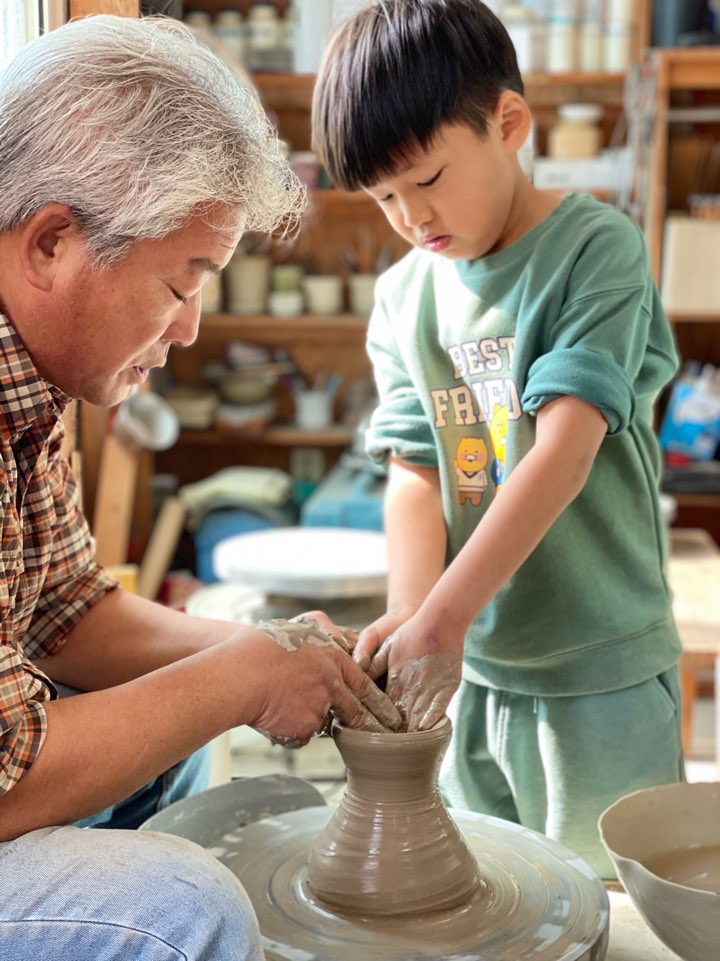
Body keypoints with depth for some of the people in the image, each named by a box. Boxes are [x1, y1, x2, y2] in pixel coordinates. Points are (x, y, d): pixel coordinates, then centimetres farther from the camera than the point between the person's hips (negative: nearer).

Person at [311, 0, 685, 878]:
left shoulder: (596, 249, -11)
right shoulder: (403, 296, 4)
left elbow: (564, 453, -21)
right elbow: (415, 473, -3)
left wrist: (441, 618, -27)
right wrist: (409, 620, -20)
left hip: (599, 668, -5)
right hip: (470, 667, 5)